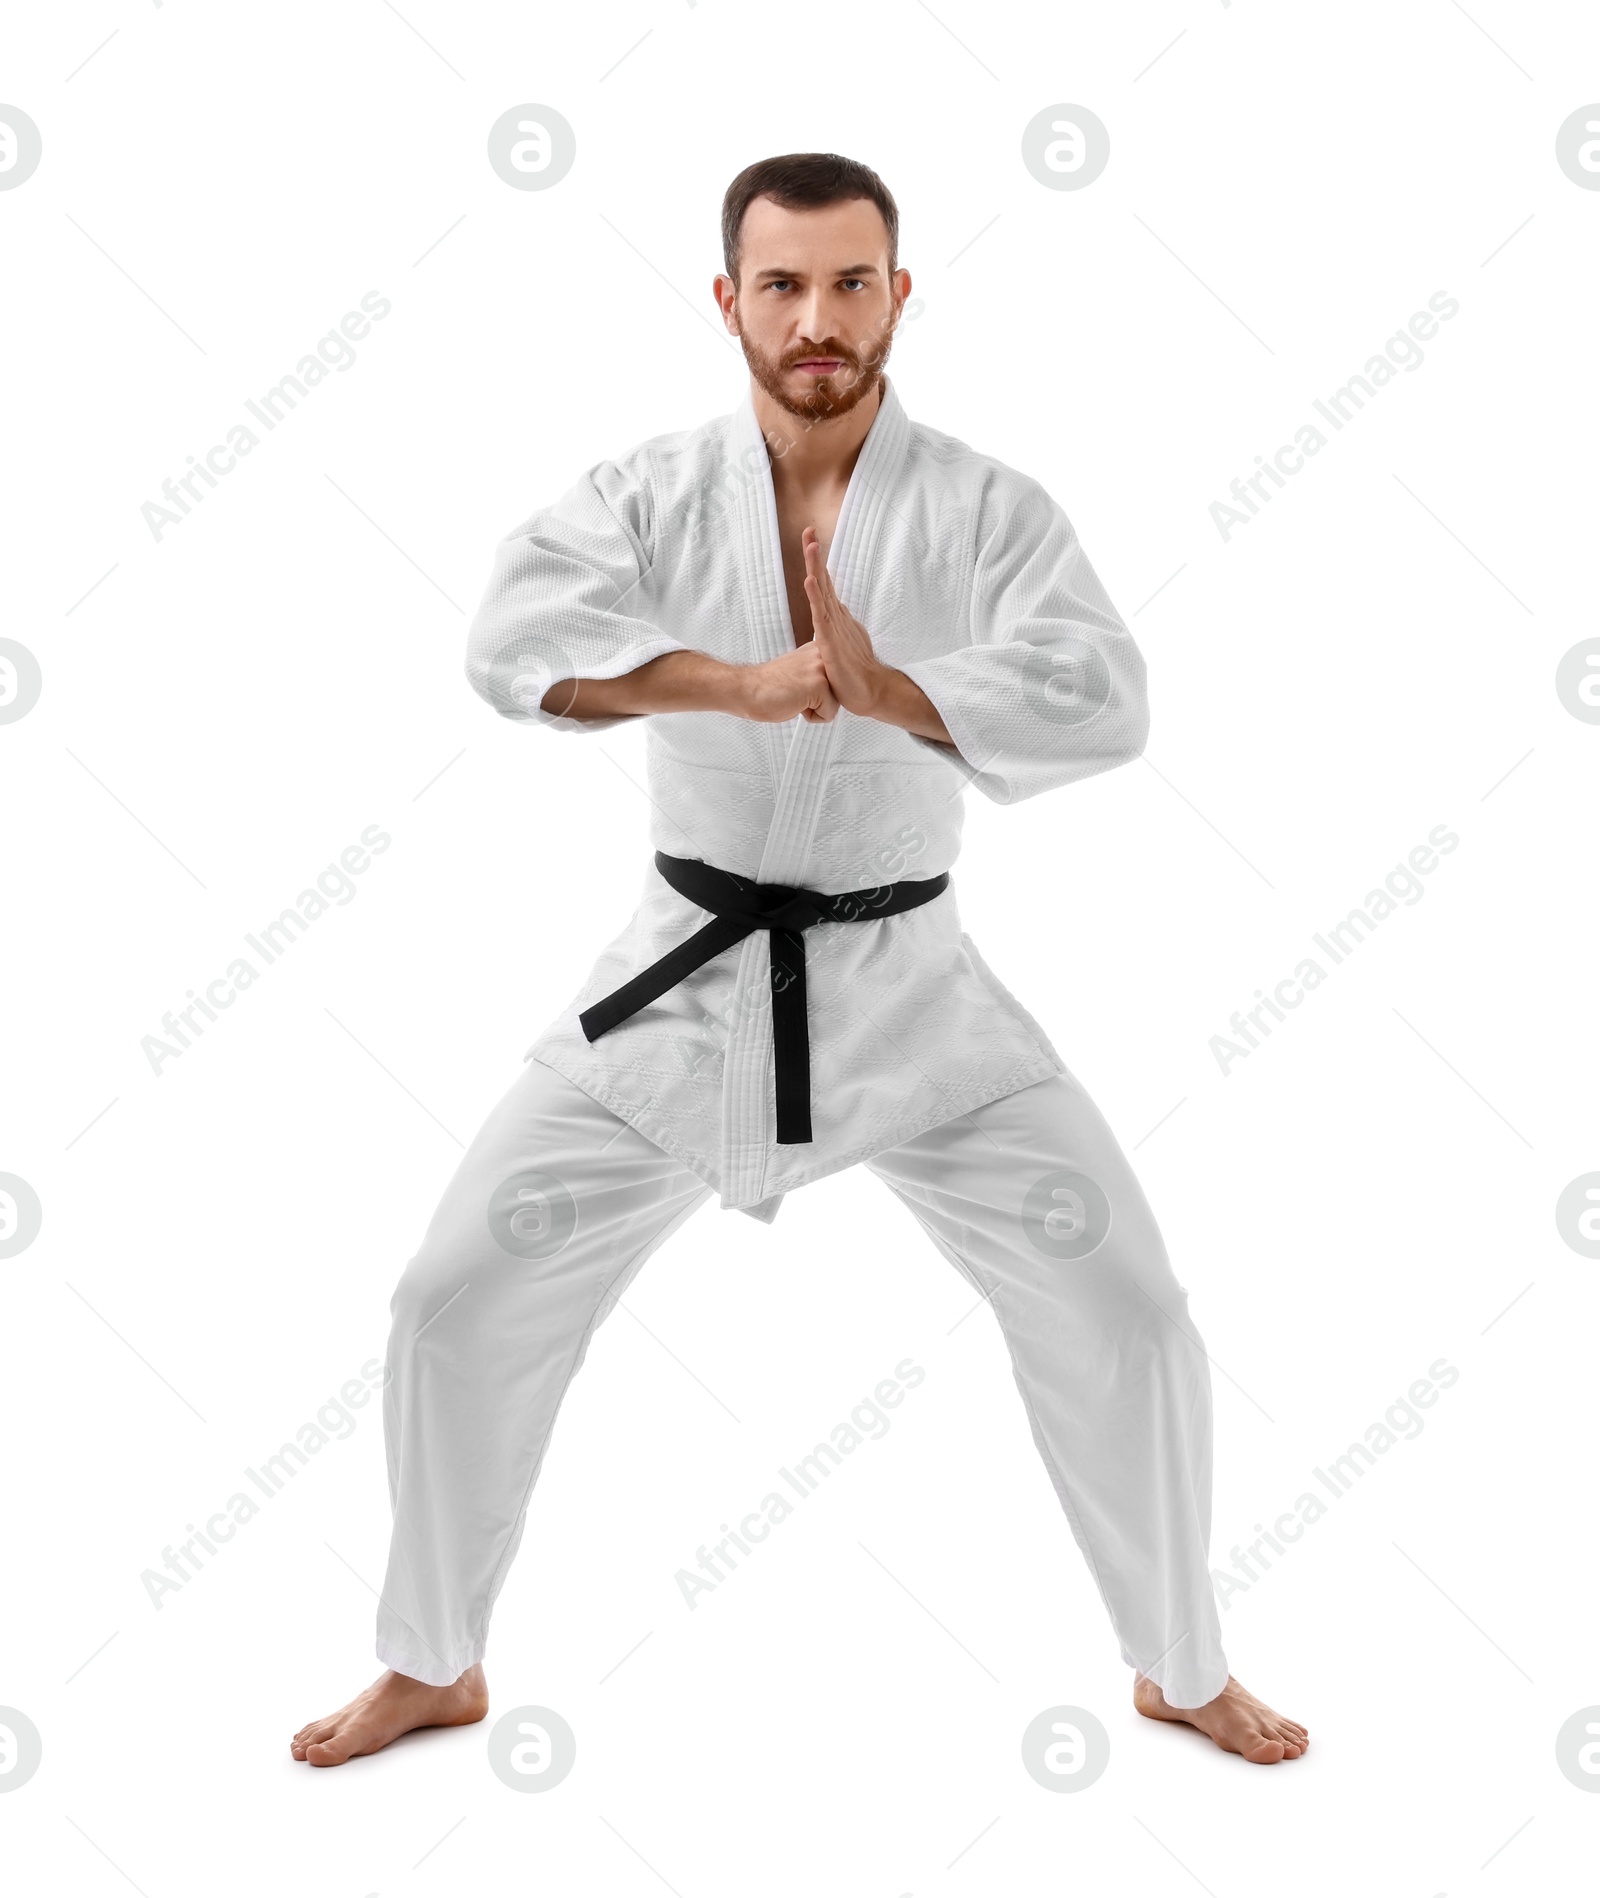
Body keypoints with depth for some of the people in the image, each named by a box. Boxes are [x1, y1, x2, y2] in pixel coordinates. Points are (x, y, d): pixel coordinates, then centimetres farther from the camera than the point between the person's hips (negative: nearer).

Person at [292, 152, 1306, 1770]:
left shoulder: (988, 510, -6)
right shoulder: (647, 495, -5)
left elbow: (1103, 705, -21)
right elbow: (514, 638, -26)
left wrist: (886, 690, -32)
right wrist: (745, 682, -38)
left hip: (905, 989, 0)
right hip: (688, 986, 1)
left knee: (1124, 1317, -3)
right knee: (461, 1305, 1)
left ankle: (1182, 1671, 23)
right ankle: (431, 1666, 26)